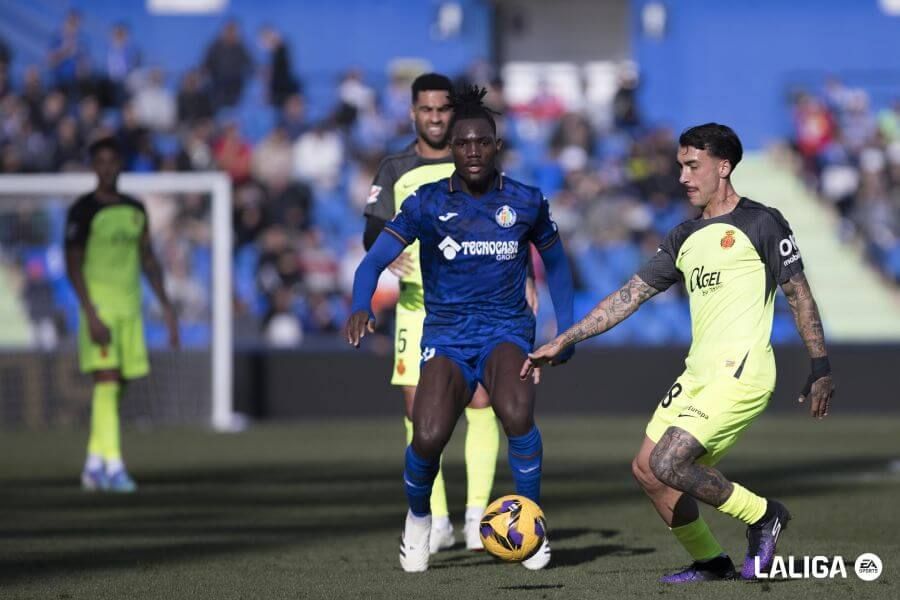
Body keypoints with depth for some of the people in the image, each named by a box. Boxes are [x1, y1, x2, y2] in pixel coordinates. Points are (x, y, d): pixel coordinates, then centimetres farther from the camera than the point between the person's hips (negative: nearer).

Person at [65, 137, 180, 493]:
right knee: (107, 381, -15)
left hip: (130, 306, 6)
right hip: (99, 302, -6)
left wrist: (166, 306, 13)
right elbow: (73, 265, -9)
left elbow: (148, 260, 19)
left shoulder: (135, 210, 14)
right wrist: (90, 314, -17)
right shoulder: (84, 210, -5)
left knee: (118, 386, 6)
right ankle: (112, 466, -20)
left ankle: (94, 464, 14)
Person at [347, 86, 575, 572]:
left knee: (516, 414, -32)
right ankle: (418, 520, 12)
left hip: (506, 331, 0)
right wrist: (361, 307, -32)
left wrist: (566, 330, 14)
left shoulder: (526, 202, 0)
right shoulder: (427, 203, -4)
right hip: (446, 335, 0)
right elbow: (376, 259, -13)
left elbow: (554, 260, 18)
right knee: (428, 436, -22)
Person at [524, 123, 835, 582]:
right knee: (647, 470, 5)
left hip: (740, 374, -8)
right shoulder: (685, 238, 17)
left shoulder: (761, 224, -3)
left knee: (667, 464, -19)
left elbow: (799, 295, -1)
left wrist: (820, 367, -4)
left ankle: (762, 515, 0)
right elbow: (629, 295, 15)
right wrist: (564, 342, 9)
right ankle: (708, 562, 19)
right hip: (697, 373, 8)